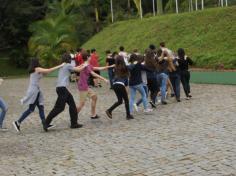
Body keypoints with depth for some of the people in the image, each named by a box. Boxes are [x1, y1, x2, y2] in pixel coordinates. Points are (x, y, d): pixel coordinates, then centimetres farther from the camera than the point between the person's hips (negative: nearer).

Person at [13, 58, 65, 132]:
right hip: (33, 91, -9)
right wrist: (60, 66, -6)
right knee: (31, 109, -7)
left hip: (36, 91, 9)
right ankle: (18, 122, -5)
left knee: (41, 107, 5)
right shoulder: (37, 69, -7)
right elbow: (49, 70, -9)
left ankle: (45, 124, 5)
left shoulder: (33, 71, 16)